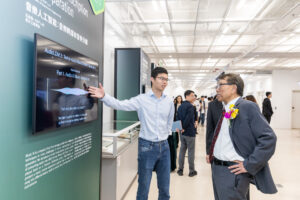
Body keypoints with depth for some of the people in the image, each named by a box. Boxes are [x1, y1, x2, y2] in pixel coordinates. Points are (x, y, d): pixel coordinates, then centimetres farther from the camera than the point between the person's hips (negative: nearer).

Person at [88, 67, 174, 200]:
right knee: (143, 188, 10)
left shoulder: (169, 102, 3)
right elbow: (120, 105, -18)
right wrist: (104, 96, -32)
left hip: (164, 146, 4)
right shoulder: (142, 99, -8)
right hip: (146, 146, -3)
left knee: (165, 189, 15)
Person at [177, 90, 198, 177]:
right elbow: (188, 119, -24)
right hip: (190, 132, -7)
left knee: (182, 150, 14)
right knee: (191, 151, 4)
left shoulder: (180, 106, 10)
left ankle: (180, 169, 21)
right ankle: (192, 171, 15)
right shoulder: (191, 106, -17)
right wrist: (184, 128, -11)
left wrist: (181, 128, 6)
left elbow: (178, 118, 9)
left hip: (182, 132, 8)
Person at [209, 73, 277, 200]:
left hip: (232, 172, -7)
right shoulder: (226, 110, 9)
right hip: (216, 168, 8)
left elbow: (269, 138, -19)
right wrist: (211, 154, 11)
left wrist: (248, 165, -18)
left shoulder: (248, 107, -14)